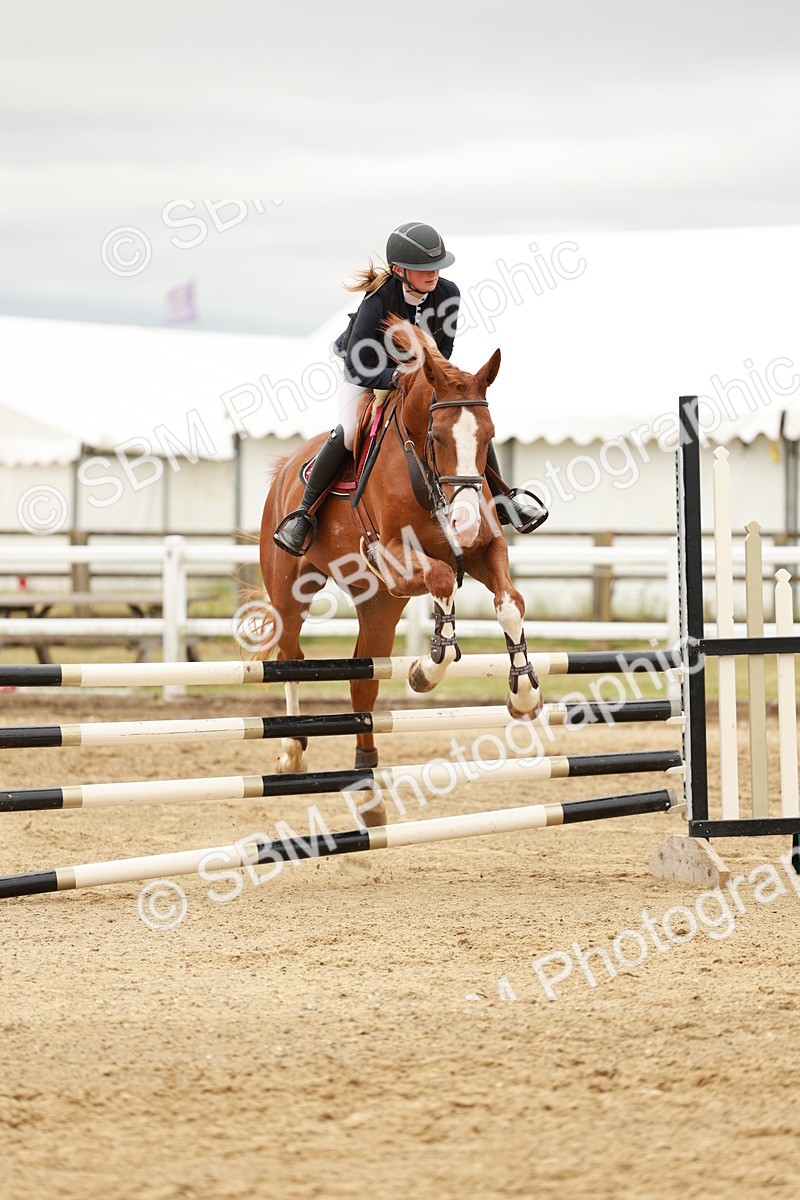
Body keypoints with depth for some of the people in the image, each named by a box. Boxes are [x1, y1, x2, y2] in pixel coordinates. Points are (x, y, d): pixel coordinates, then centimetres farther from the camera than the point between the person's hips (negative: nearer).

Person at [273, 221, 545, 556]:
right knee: (348, 433, -28)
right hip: (365, 374, -5)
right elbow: (358, 367, -33)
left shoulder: (448, 294, -22)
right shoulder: (377, 301, -35)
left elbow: (444, 347, -4)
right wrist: (400, 377, -44)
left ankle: (501, 501, 7)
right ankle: (304, 514, -13)